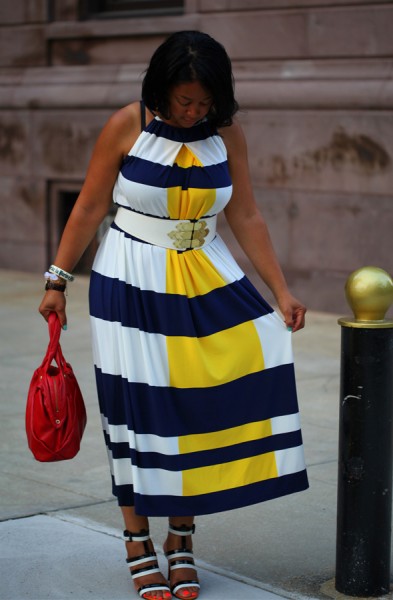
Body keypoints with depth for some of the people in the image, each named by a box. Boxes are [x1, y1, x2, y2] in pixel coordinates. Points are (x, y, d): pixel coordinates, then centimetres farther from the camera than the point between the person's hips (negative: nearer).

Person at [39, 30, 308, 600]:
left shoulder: (227, 133, -1)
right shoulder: (127, 126, -8)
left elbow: (246, 218, 2)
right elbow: (89, 208, -2)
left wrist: (281, 290, -3)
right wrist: (58, 280, -1)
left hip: (206, 281, 3)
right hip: (131, 285, -2)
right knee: (138, 410, 0)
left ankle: (182, 538, 8)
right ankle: (138, 545, 15)